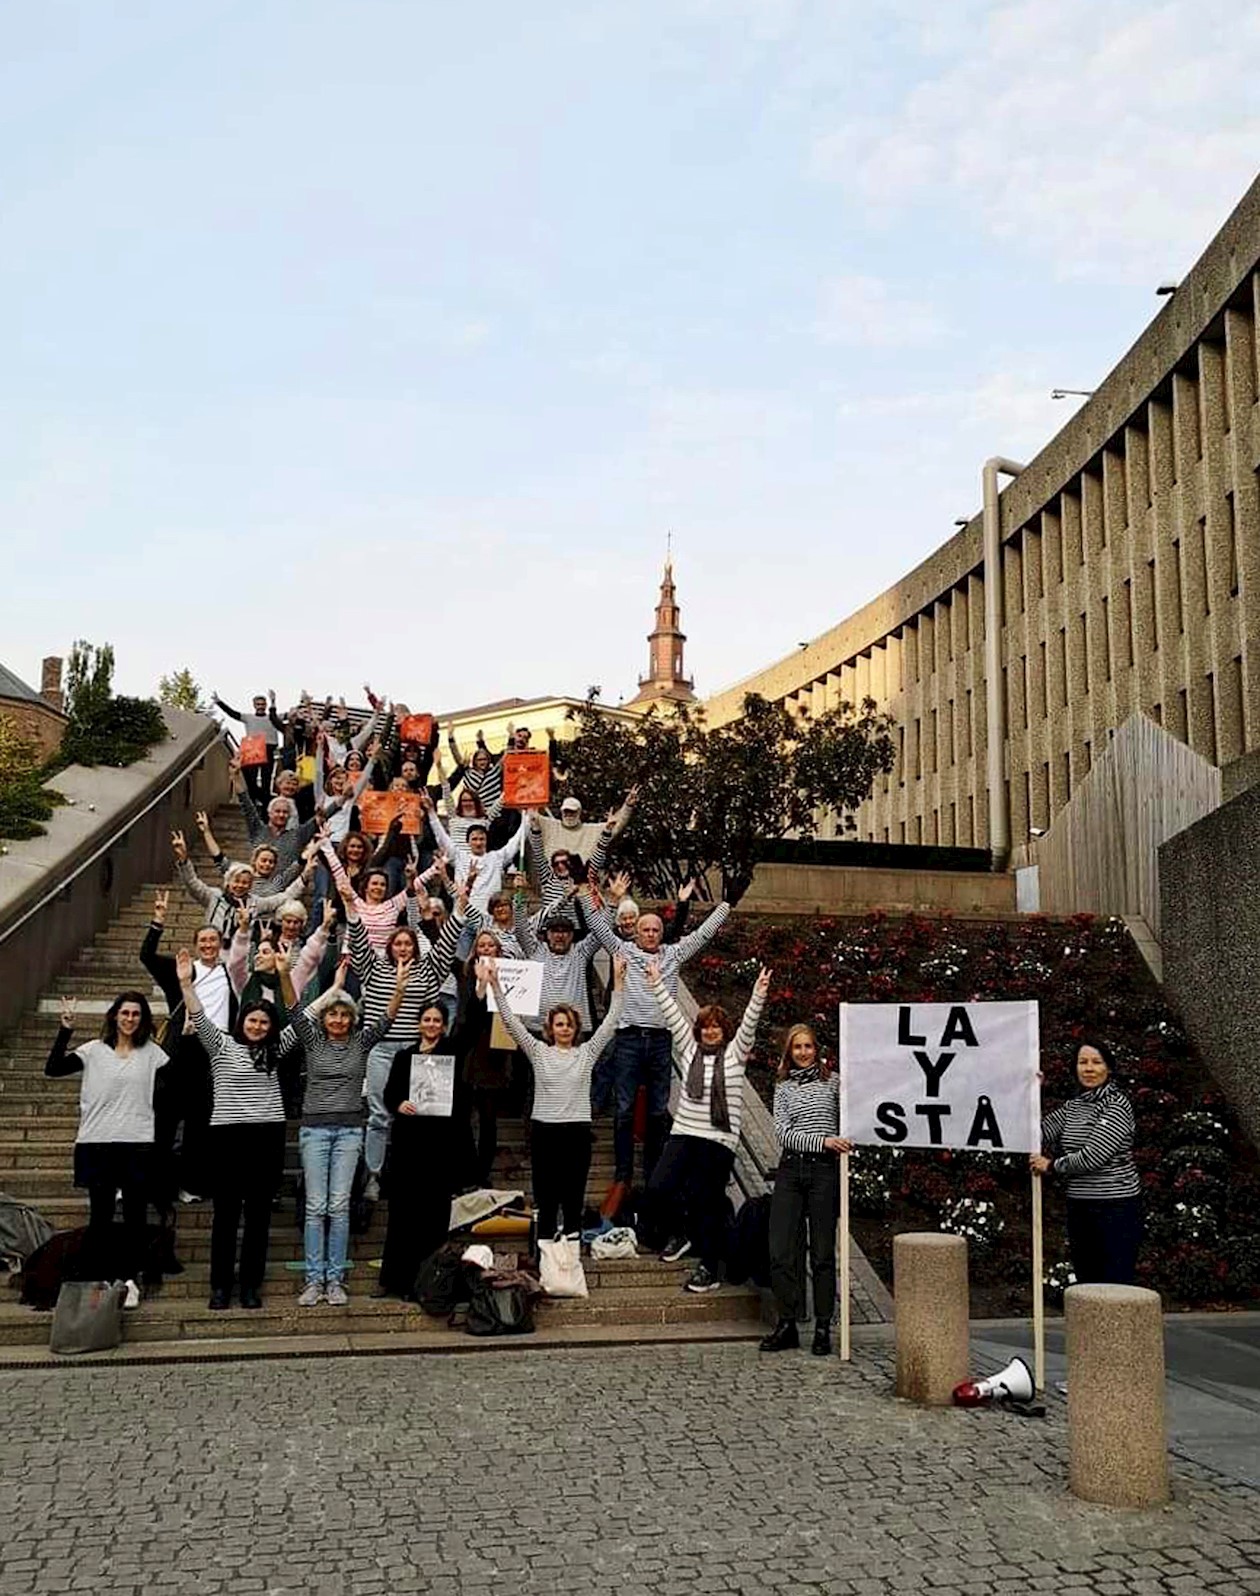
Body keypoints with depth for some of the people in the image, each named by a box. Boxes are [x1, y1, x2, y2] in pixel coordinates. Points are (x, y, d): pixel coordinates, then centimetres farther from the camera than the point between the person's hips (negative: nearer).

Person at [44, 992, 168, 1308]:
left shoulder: (152, 1053, 5)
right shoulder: (93, 1051, 4)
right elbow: (53, 1069, -5)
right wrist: (66, 1029, -14)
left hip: (138, 1143, 0)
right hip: (97, 1143, 0)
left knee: (135, 1215, 4)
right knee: (100, 1215, 6)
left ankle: (130, 1279, 13)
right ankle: (103, 1279, 15)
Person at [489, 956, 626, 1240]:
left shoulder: (587, 1052, 5)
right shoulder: (538, 1051, 3)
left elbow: (610, 1021, -1)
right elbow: (511, 1021, -3)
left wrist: (618, 982, -9)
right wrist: (495, 986, -13)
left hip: (577, 1131, 0)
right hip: (544, 1130, 0)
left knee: (573, 1199, 6)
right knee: (545, 1199, 5)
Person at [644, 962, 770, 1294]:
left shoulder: (734, 1053, 2)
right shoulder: (689, 1048, 10)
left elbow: (748, 1024, -11)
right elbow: (672, 1013, 7)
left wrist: (758, 994, -25)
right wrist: (656, 982, 4)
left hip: (719, 1141, -4)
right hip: (683, 1133, 4)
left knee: (708, 1204, 1)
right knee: (658, 1189, -8)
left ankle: (709, 1267, 14)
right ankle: (684, 1229, 21)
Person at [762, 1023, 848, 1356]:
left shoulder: (833, 1081, 8)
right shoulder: (783, 1087, 10)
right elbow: (783, 1132, -2)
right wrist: (823, 1141, -14)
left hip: (824, 1170, -2)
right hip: (790, 1169, 2)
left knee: (822, 1253, 1)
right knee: (780, 1251, -2)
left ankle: (823, 1329, 10)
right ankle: (787, 1325, 11)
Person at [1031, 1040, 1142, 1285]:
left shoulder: (1117, 1106, -9)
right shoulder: (1073, 1106, 12)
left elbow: (1094, 1156, -16)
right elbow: (1040, 1135, 7)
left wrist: (1052, 1165, -4)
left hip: (1116, 1207, -7)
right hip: (1080, 1208, 7)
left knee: (1117, 1284, -6)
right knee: (1086, 1285, 12)